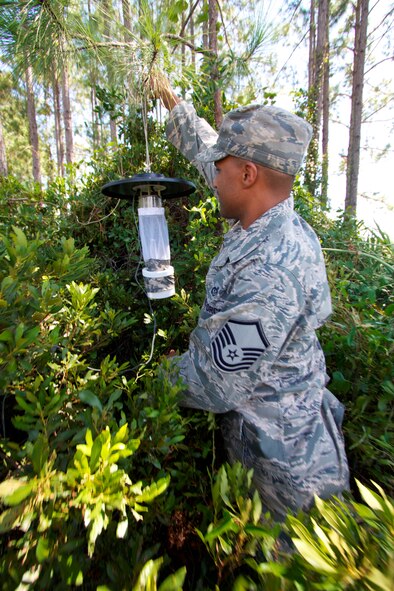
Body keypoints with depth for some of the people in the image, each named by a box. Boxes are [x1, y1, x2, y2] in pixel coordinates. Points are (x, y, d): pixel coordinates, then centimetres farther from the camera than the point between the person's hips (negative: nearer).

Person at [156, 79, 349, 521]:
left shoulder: (271, 274, -36)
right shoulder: (269, 222, -7)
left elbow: (215, 386, -28)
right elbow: (207, 152, 9)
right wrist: (173, 104, 22)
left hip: (286, 462, -8)